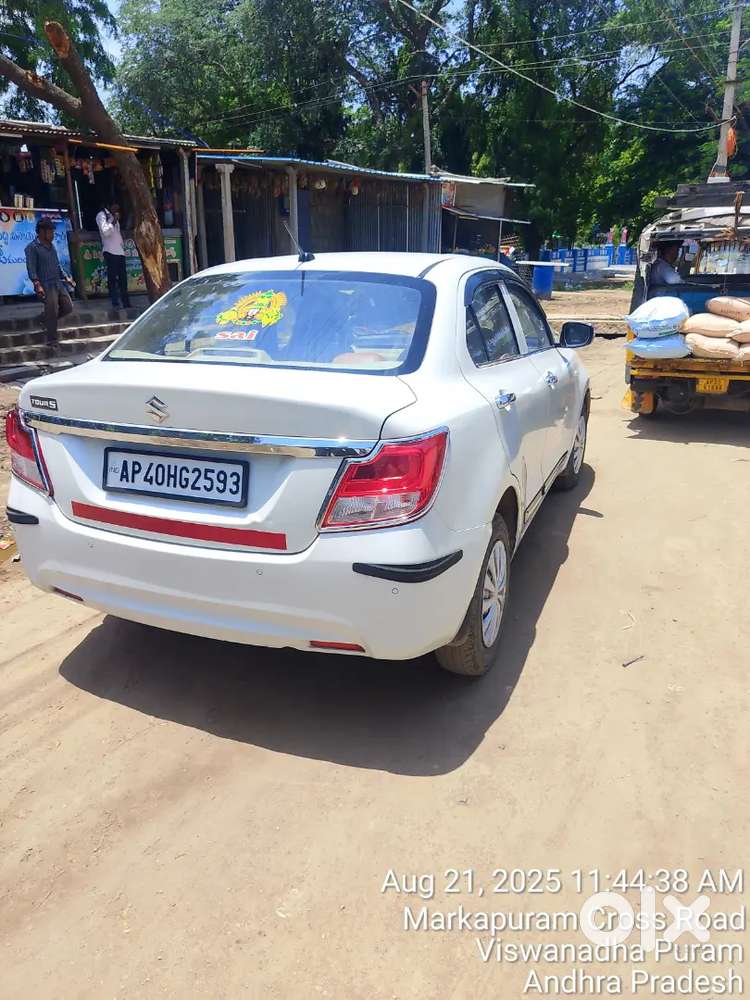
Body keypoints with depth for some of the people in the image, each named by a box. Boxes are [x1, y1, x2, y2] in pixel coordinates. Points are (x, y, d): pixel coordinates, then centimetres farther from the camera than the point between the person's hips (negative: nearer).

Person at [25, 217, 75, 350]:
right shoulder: (32, 247, -7)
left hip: (58, 283, 8)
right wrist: (37, 284, -26)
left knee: (68, 307, 7)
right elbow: (31, 268, -14)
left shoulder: (51, 246, 17)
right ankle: (52, 340, 2)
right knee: (52, 312, -8)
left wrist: (66, 277, 20)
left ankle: (46, 317, 30)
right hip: (46, 286, -7)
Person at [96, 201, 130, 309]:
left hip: (120, 251, 7)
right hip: (110, 251, -7)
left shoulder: (114, 217, 22)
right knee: (112, 277, -8)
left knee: (123, 278, 5)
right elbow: (105, 232, -12)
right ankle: (115, 303, -8)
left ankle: (126, 302, 8)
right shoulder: (101, 215, -1)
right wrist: (113, 221, -11)